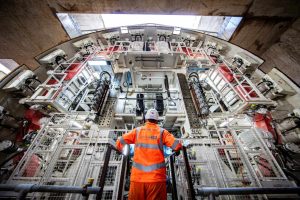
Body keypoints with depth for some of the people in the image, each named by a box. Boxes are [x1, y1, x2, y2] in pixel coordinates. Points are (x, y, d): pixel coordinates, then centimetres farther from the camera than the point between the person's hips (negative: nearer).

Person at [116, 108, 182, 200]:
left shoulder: (137, 131, 4)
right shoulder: (162, 132, 1)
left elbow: (119, 143, 5)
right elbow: (177, 146, -4)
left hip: (137, 177, 1)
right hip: (157, 177, -1)